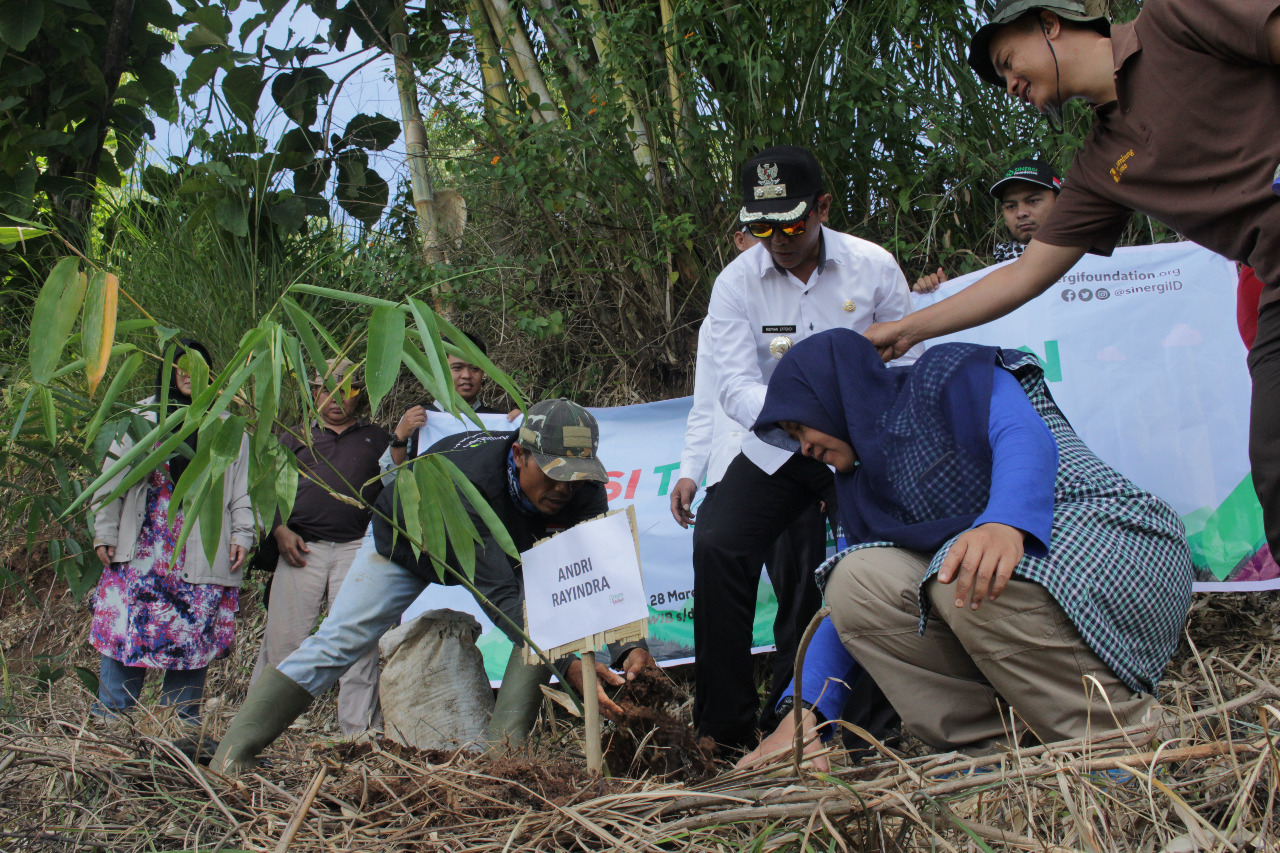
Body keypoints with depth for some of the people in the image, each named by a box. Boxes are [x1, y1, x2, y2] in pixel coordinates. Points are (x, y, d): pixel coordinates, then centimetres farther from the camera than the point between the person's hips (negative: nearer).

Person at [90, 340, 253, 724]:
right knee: (125, 627, -6)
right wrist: (104, 533, 5)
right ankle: (107, 720, 0)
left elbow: (241, 489, 13)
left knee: (192, 631, -1)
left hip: (202, 550, 1)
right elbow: (113, 477, 11)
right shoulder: (139, 418, 12)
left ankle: (182, 721, 8)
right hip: (142, 546, 0)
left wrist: (241, 535, 2)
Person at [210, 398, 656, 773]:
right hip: (408, 546, -4)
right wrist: (569, 664, -62)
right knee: (335, 643, -13)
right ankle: (230, 759, -7)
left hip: (503, 550, 5)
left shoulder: (583, 489, -31)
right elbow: (498, 594, -52)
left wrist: (632, 646, -51)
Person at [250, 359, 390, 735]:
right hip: (301, 548, 1)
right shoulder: (296, 438, 22)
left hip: (357, 549, 0)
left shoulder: (377, 438, 21)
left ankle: (359, 732, -1)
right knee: (283, 638, -3)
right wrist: (280, 530, 1)